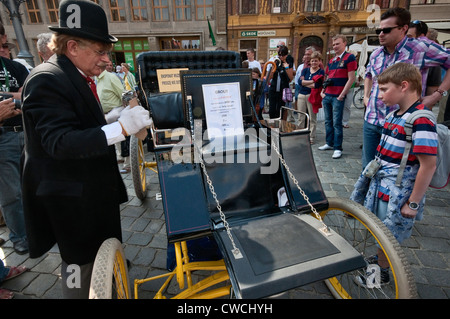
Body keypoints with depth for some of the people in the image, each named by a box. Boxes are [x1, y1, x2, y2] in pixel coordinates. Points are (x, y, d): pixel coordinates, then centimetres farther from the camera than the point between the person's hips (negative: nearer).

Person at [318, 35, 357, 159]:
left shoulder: (349, 58, -4)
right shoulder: (331, 61, 18)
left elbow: (351, 79, -10)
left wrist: (342, 95, -15)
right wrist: (323, 92, 11)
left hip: (338, 97, -7)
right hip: (327, 96, 7)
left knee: (337, 123, -6)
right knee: (328, 121, 12)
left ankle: (338, 148, 2)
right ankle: (329, 143, 24)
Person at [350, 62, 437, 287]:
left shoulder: (421, 121, -22)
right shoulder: (397, 115, 5)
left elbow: (428, 165, -23)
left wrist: (414, 203, -19)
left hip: (397, 192, -8)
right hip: (380, 182, 8)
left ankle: (381, 272, 32)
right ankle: (381, 258, 46)